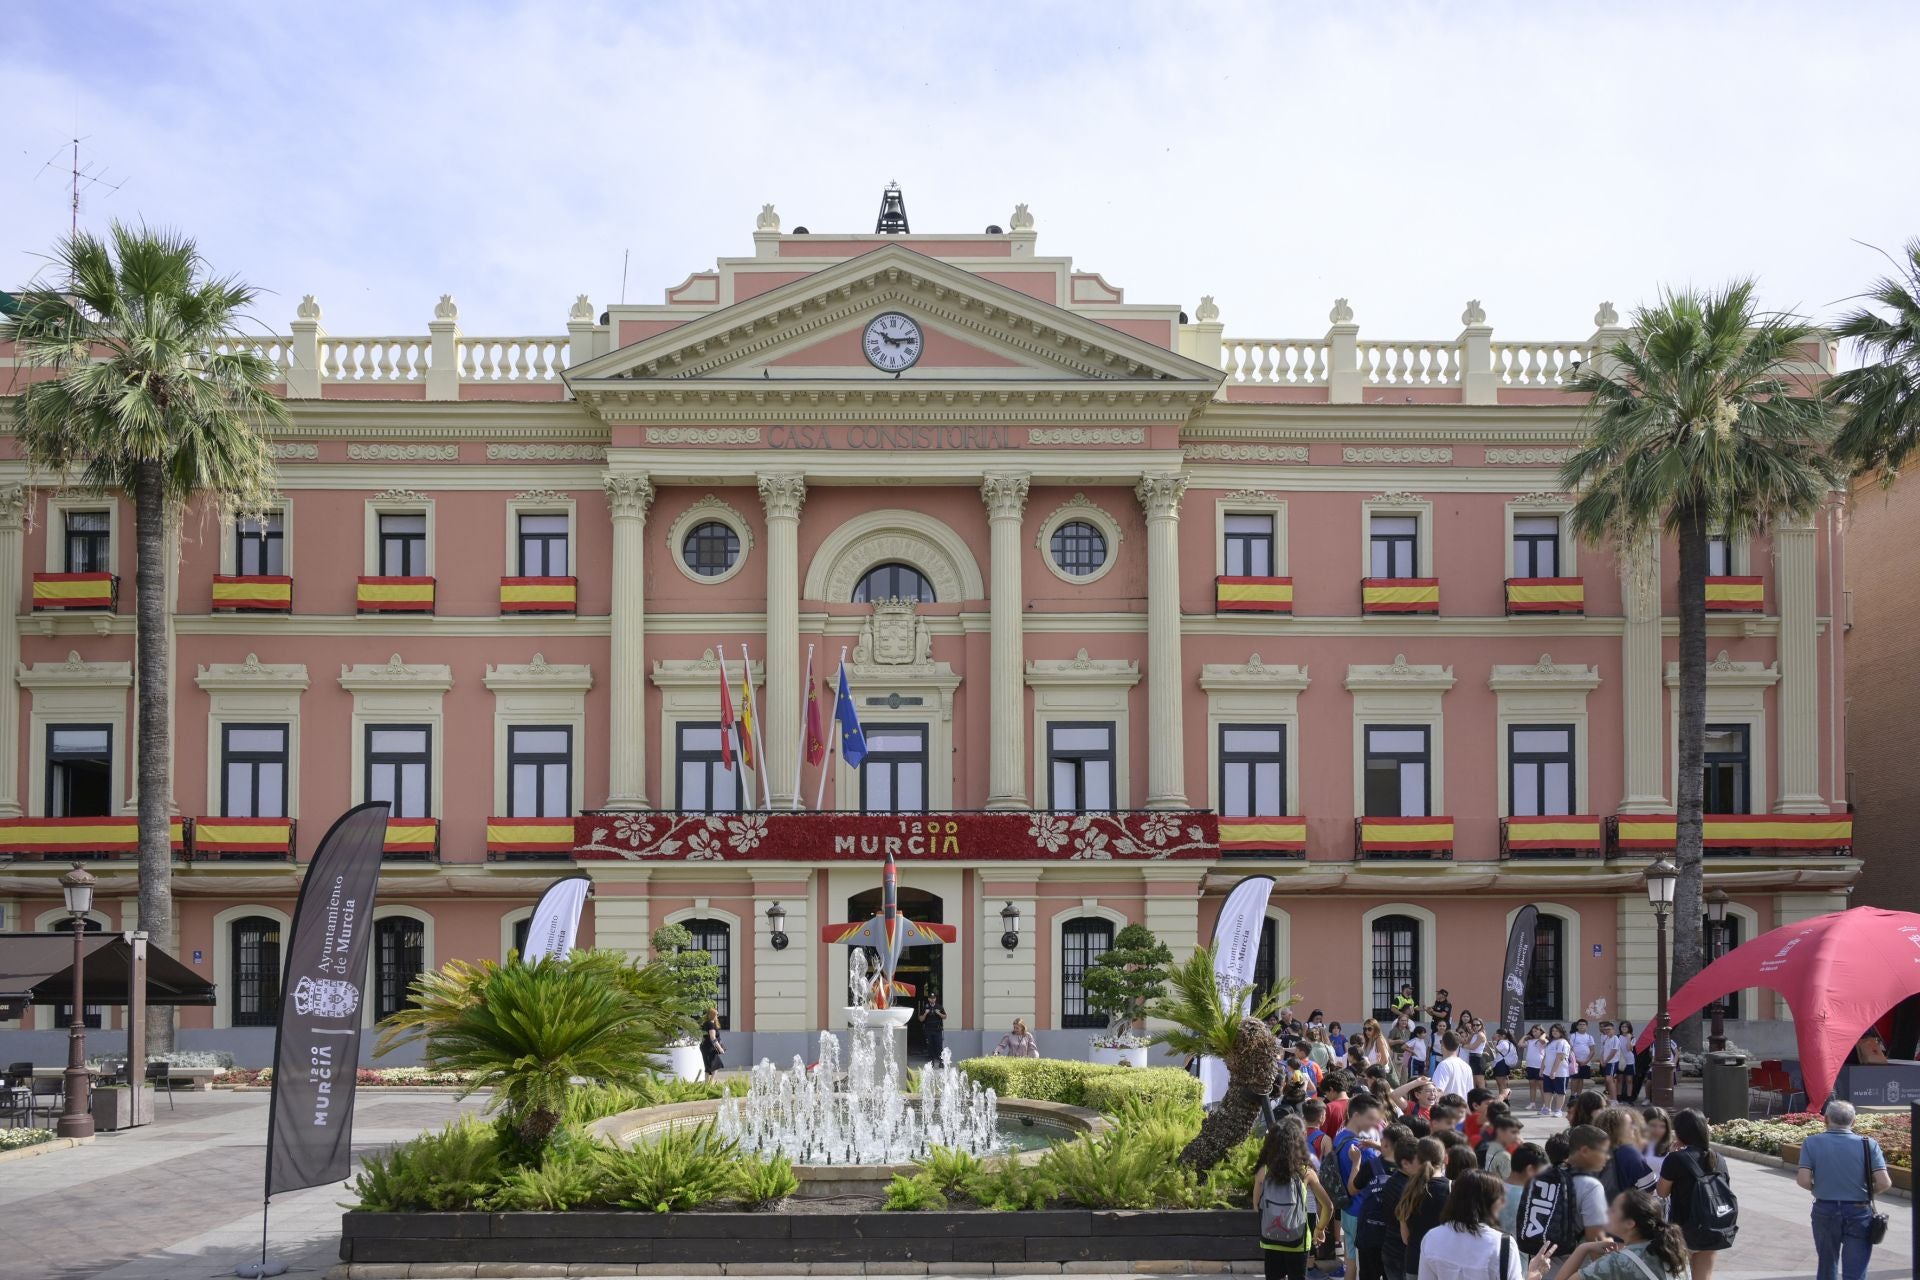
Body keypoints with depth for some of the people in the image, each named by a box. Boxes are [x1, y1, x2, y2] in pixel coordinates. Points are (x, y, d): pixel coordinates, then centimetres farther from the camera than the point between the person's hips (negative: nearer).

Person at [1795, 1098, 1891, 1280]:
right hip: (1859, 1212, -1)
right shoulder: (1868, 1144, -6)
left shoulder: (1812, 1143, -5)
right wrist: (1867, 1192, 9)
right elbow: (1884, 1183, -12)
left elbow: (1803, 1180, -14)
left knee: (1827, 1265, 20)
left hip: (1825, 1210, 1)